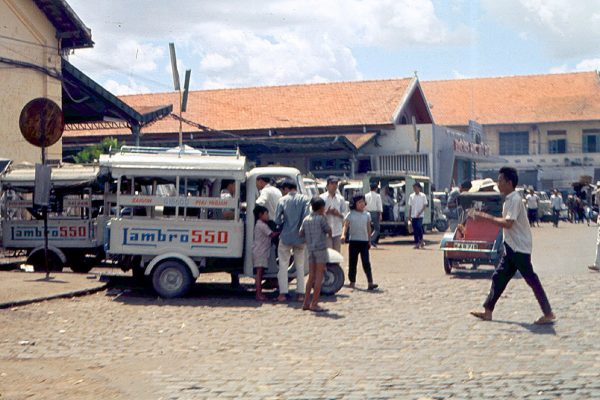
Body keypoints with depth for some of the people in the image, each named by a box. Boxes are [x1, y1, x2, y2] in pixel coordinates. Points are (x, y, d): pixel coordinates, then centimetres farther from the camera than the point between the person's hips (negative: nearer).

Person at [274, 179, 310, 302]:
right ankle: (300, 293, 11)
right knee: (300, 266, 12)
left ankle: (283, 293, 4)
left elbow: (277, 220, -5)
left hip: (286, 237, -1)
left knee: (283, 265, 8)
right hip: (300, 238, 1)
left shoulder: (282, 200, -3)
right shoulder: (304, 199, -2)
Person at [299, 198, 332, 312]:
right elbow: (329, 231, -1)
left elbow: (301, 234, 13)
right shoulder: (321, 218, -8)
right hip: (320, 248, -6)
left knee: (311, 276, 12)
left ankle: (306, 302, 12)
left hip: (310, 249, 6)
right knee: (319, 276, -3)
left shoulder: (306, 219, 9)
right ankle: (314, 304, -4)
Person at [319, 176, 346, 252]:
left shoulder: (340, 198, 9)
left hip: (337, 231, 4)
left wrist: (338, 214, -9)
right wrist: (327, 212, -20)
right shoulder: (322, 198, -3)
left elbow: (345, 213, 10)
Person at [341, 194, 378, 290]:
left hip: (364, 241, 1)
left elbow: (368, 228, 15)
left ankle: (370, 283, -13)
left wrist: (369, 241, 17)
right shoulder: (350, 215, -1)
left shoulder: (367, 215, 7)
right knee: (352, 262, 7)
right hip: (353, 241, -1)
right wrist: (343, 235, -26)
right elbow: (345, 226, -8)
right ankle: (352, 282, 18)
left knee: (366, 262, -7)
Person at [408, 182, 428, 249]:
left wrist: (420, 212, -14)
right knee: (414, 230, 2)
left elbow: (425, 206, -2)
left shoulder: (423, 196, 0)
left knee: (419, 227, -16)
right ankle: (416, 243, 8)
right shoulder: (411, 196, 9)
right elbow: (410, 207, 11)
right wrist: (409, 216, 6)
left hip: (420, 216, -3)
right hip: (413, 216, 3)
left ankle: (421, 240, 4)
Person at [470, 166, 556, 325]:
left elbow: (508, 223, -27)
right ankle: (488, 311, 17)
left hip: (519, 248, -10)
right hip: (512, 247, 10)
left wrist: (486, 216, -24)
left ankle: (548, 314, 1)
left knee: (531, 280, -5)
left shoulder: (515, 199, -17)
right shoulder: (509, 199, 12)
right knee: (499, 277, 11)